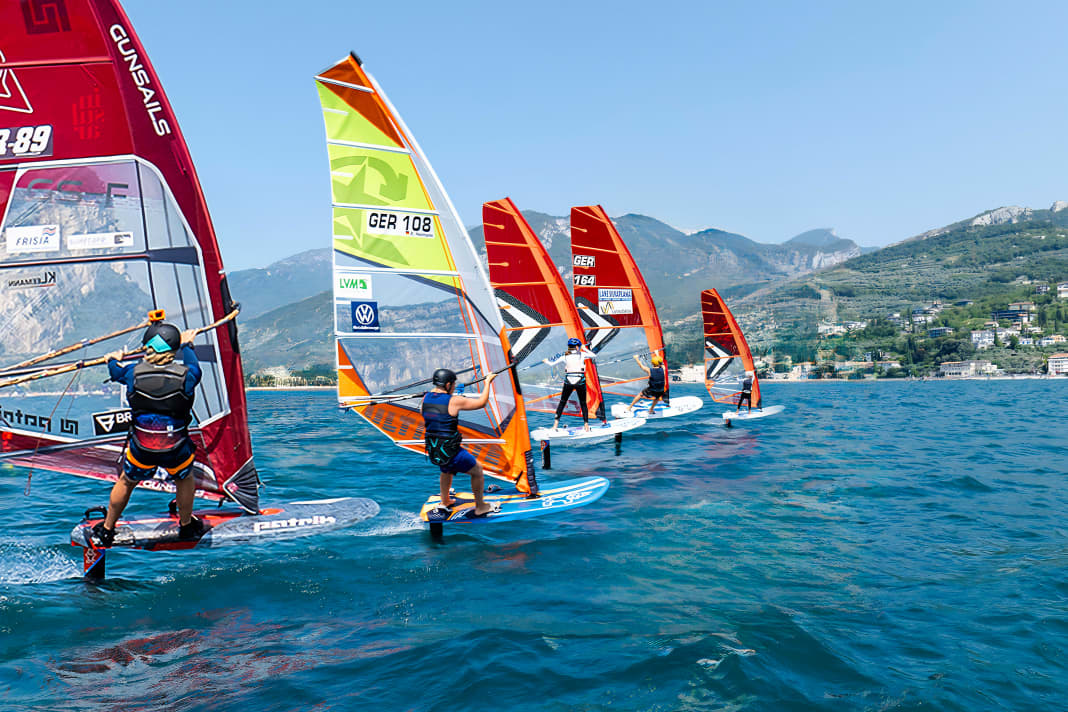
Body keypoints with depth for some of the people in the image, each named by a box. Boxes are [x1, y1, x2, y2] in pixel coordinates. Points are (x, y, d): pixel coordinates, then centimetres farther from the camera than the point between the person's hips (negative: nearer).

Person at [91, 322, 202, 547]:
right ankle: (186, 526, 45)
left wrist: (114, 359, 39)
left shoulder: (134, 372, -8)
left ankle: (106, 531, 46)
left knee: (126, 482, 28)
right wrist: (187, 345, 30)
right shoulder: (186, 375, -12)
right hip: (176, 450, -1)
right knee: (185, 478, 29)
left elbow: (115, 371, 16)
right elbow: (194, 366, 13)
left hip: (141, 449, 1)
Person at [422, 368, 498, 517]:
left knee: (446, 470, 38)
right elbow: (481, 403, -8)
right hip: (451, 453, -7)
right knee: (477, 470, 17)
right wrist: (487, 382, 4)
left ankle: (445, 501, 50)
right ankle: (480, 507, 27)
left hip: (432, 452, 7)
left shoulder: (426, 398, 0)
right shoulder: (454, 401, -18)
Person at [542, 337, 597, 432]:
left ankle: (556, 424, 5)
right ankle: (586, 425, 6)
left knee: (562, 402, 11)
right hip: (580, 382, -1)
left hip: (568, 382, 1)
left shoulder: (564, 356, 3)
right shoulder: (582, 354, 0)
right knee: (583, 403, 10)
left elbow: (552, 363, 10)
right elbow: (594, 355, 14)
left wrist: (546, 361, 30)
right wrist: (585, 349, 22)